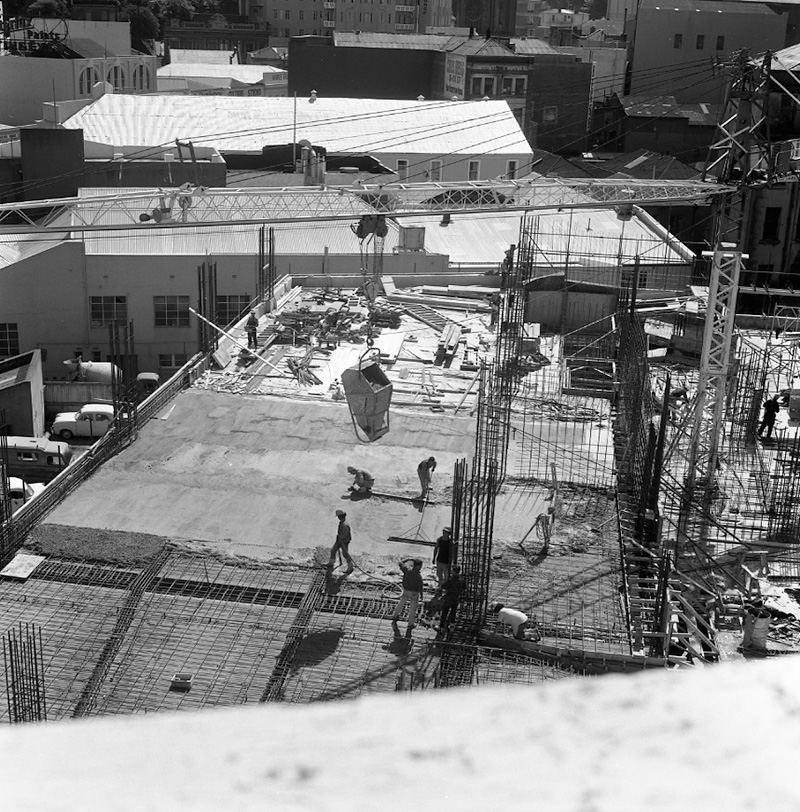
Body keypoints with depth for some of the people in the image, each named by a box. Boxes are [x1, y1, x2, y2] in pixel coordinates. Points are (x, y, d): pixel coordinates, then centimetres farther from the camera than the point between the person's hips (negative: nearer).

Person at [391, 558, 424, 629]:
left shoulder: (407, 570, -17)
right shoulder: (418, 576, -28)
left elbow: (401, 563, 1)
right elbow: (420, 587, -19)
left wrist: (409, 560, 7)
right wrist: (421, 595, -3)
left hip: (406, 590, 5)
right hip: (414, 593, -5)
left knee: (401, 603, 26)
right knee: (413, 608, 12)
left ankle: (395, 616, 43)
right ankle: (411, 624, 21)